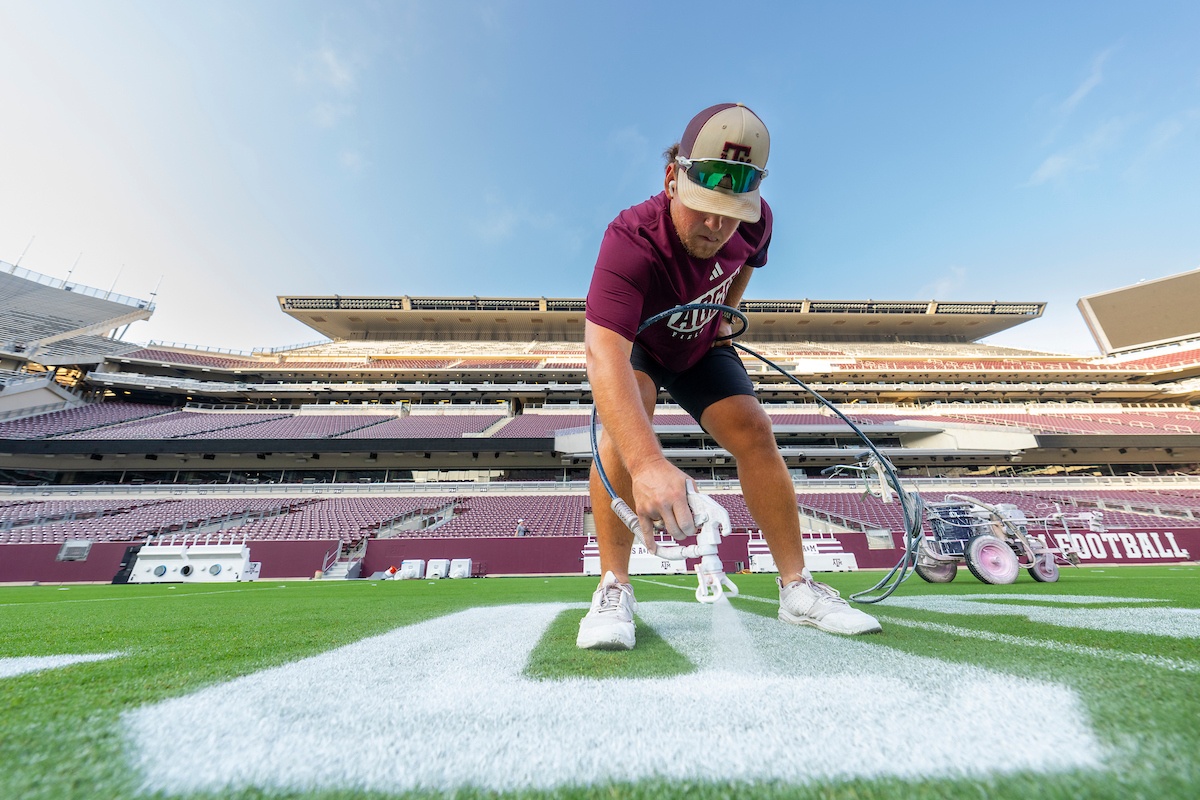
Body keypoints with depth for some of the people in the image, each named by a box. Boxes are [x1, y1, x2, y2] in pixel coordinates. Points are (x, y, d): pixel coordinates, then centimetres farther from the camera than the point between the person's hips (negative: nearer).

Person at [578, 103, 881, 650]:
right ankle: (613, 588, -23)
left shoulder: (756, 221, -19)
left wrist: (724, 312, -1)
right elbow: (604, 354, -54)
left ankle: (797, 588, 2)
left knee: (753, 430, -13)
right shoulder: (629, 242, -38)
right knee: (625, 414, -35)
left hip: (701, 347, 4)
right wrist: (646, 462, -67)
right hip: (634, 346, -3)